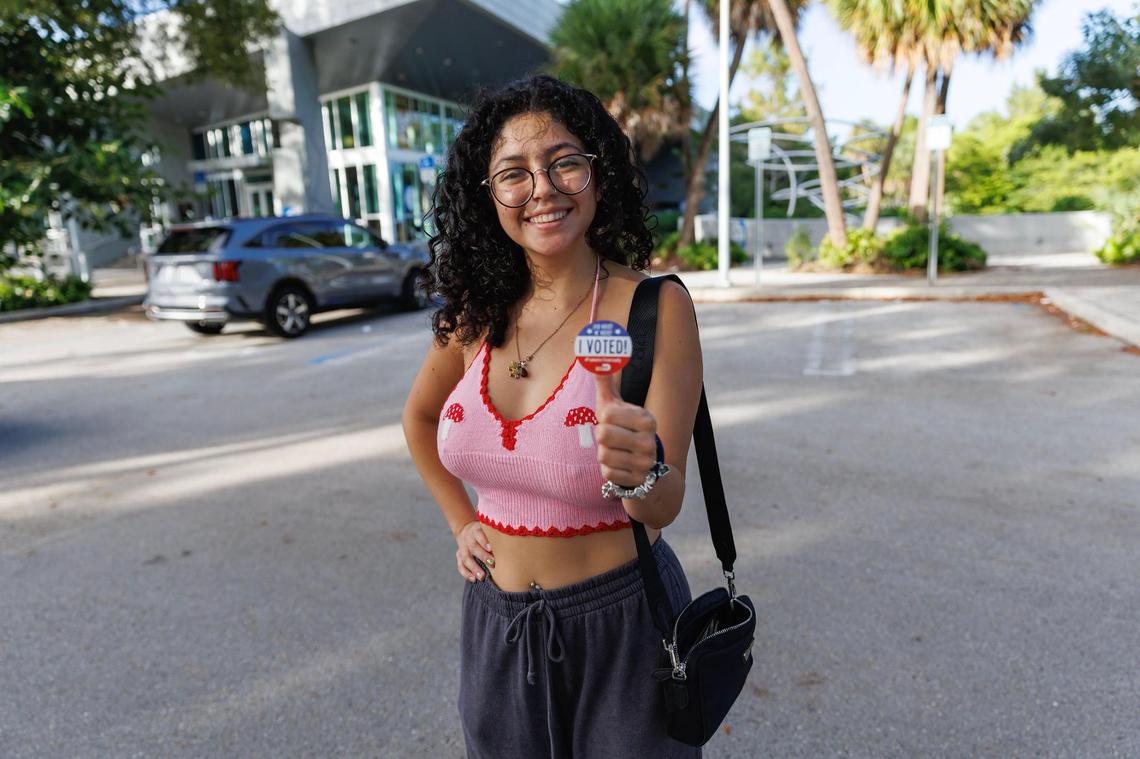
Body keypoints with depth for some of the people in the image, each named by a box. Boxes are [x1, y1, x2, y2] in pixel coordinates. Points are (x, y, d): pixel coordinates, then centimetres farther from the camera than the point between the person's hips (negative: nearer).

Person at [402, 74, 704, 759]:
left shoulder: (654, 305, -16)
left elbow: (662, 509, -18)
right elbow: (419, 417, 15)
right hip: (496, 622, 4)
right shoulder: (479, 312, -4)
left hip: (620, 624, -4)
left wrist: (642, 470, -39)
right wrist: (462, 522, 8)